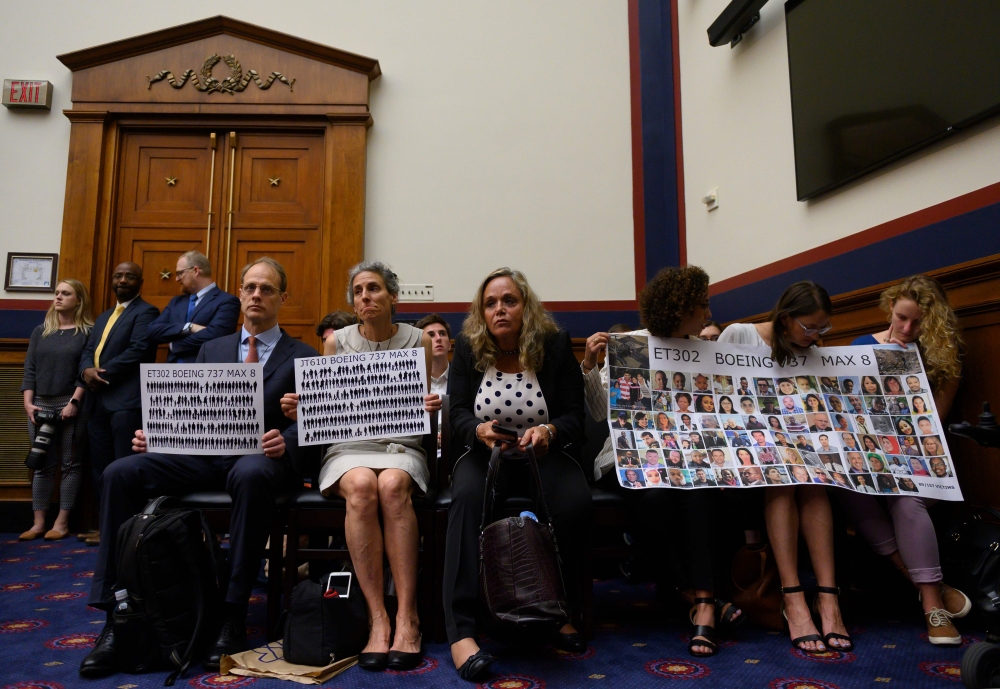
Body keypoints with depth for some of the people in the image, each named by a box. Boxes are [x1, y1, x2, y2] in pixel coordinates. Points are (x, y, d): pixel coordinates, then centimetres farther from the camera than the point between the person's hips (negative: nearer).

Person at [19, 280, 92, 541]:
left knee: (70, 464, 2)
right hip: (41, 405, 4)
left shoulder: (88, 332, 0)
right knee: (42, 466, 7)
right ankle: (38, 522, 14)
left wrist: (74, 402, -15)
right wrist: (28, 402, -2)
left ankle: (62, 522, 9)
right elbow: (30, 369, 9)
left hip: (71, 405, -4)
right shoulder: (40, 331, 13)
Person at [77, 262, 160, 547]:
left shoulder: (146, 312, -3)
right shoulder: (103, 317, 25)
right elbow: (88, 350, 16)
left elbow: (138, 351, -15)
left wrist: (102, 375, -12)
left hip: (127, 401, -9)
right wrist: (87, 370, -6)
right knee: (100, 467, 11)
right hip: (98, 401, 9)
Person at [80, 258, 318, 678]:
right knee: (120, 473, -20)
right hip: (204, 454, 5)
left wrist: (285, 443, -24)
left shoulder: (303, 357, 9)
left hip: (258, 457, -4)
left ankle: (233, 618, -28)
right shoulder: (212, 350, 23)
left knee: (251, 476, -40)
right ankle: (116, 616, -13)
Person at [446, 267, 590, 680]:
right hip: (483, 453, 0)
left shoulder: (556, 345, -1)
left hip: (545, 455, 0)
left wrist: (549, 431, -28)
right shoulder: (467, 348, 1)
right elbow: (458, 415, -5)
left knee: (574, 501, -31)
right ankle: (460, 629, -31)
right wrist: (479, 431, -30)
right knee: (468, 496, -33)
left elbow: (574, 417, -4)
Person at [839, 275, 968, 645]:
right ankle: (934, 587, -22)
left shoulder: (944, 354, 7)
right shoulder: (863, 346, 10)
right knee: (849, 487, -33)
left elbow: (935, 417, 1)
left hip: (917, 454, -1)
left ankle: (933, 604, -24)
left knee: (907, 499, -35)